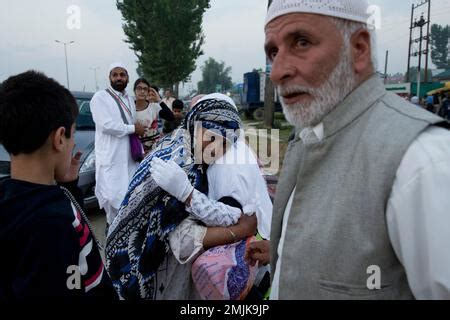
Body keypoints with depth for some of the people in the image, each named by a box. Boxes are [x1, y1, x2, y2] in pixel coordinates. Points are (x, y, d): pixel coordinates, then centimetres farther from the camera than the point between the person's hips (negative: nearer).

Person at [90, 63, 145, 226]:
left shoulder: (130, 100, 16)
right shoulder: (100, 97, -7)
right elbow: (107, 125, -19)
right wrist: (133, 128, -10)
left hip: (129, 156, 6)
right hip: (110, 157, -6)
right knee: (113, 195, -4)